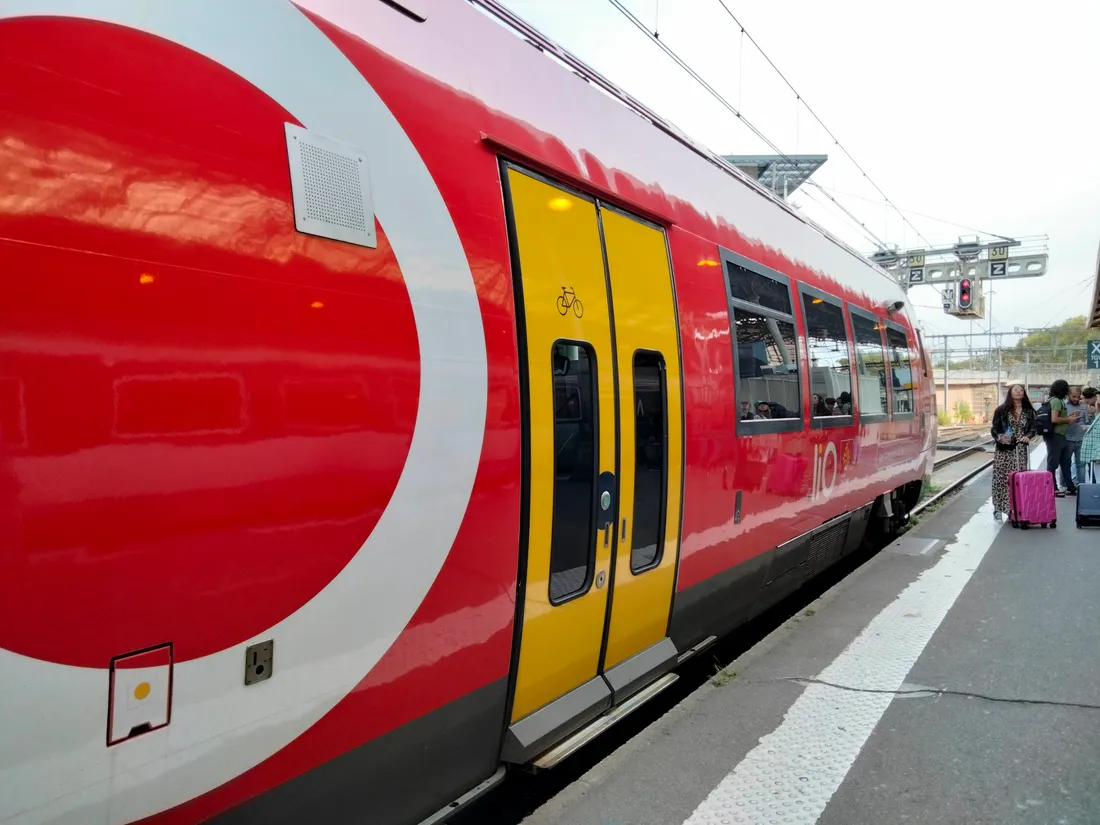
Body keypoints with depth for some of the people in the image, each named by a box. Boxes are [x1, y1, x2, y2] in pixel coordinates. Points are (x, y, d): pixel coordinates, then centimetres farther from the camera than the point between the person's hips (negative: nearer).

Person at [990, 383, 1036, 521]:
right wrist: (1000, 437, -21)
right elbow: (994, 429, -1)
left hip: (1020, 450, 2)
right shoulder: (1002, 410, -1)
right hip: (1003, 450, -2)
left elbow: (1033, 428, 8)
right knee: (1001, 478, -3)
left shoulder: (1029, 411, 8)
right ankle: (998, 509, 3)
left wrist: (1028, 436, -13)